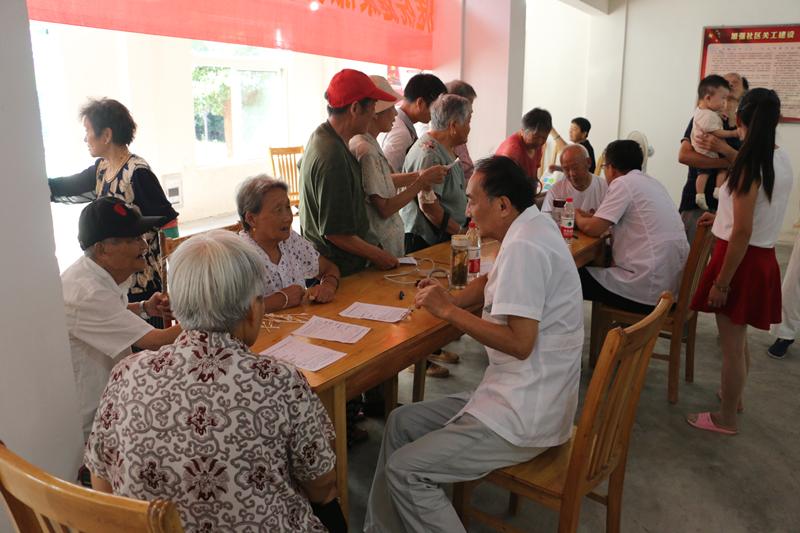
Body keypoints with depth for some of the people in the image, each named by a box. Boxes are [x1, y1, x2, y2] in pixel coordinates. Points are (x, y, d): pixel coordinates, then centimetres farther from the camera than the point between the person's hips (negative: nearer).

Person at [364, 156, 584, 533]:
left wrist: (449, 310, -17)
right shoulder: (533, 228, 9)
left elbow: (520, 342, -26)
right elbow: (493, 284, 21)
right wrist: (449, 299, 2)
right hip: (525, 396, 10)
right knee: (401, 422, 13)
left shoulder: (524, 247, -22)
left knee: (404, 470, -11)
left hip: (525, 416, -10)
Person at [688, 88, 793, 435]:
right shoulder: (783, 162, 5)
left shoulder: (750, 165, -19)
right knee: (738, 339, 25)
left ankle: (726, 419, 20)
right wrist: (721, 218, 29)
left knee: (731, 344, 5)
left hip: (742, 259, -8)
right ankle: (733, 395, 44)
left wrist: (721, 282, -18)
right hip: (763, 258, 8)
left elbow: (742, 233, -21)